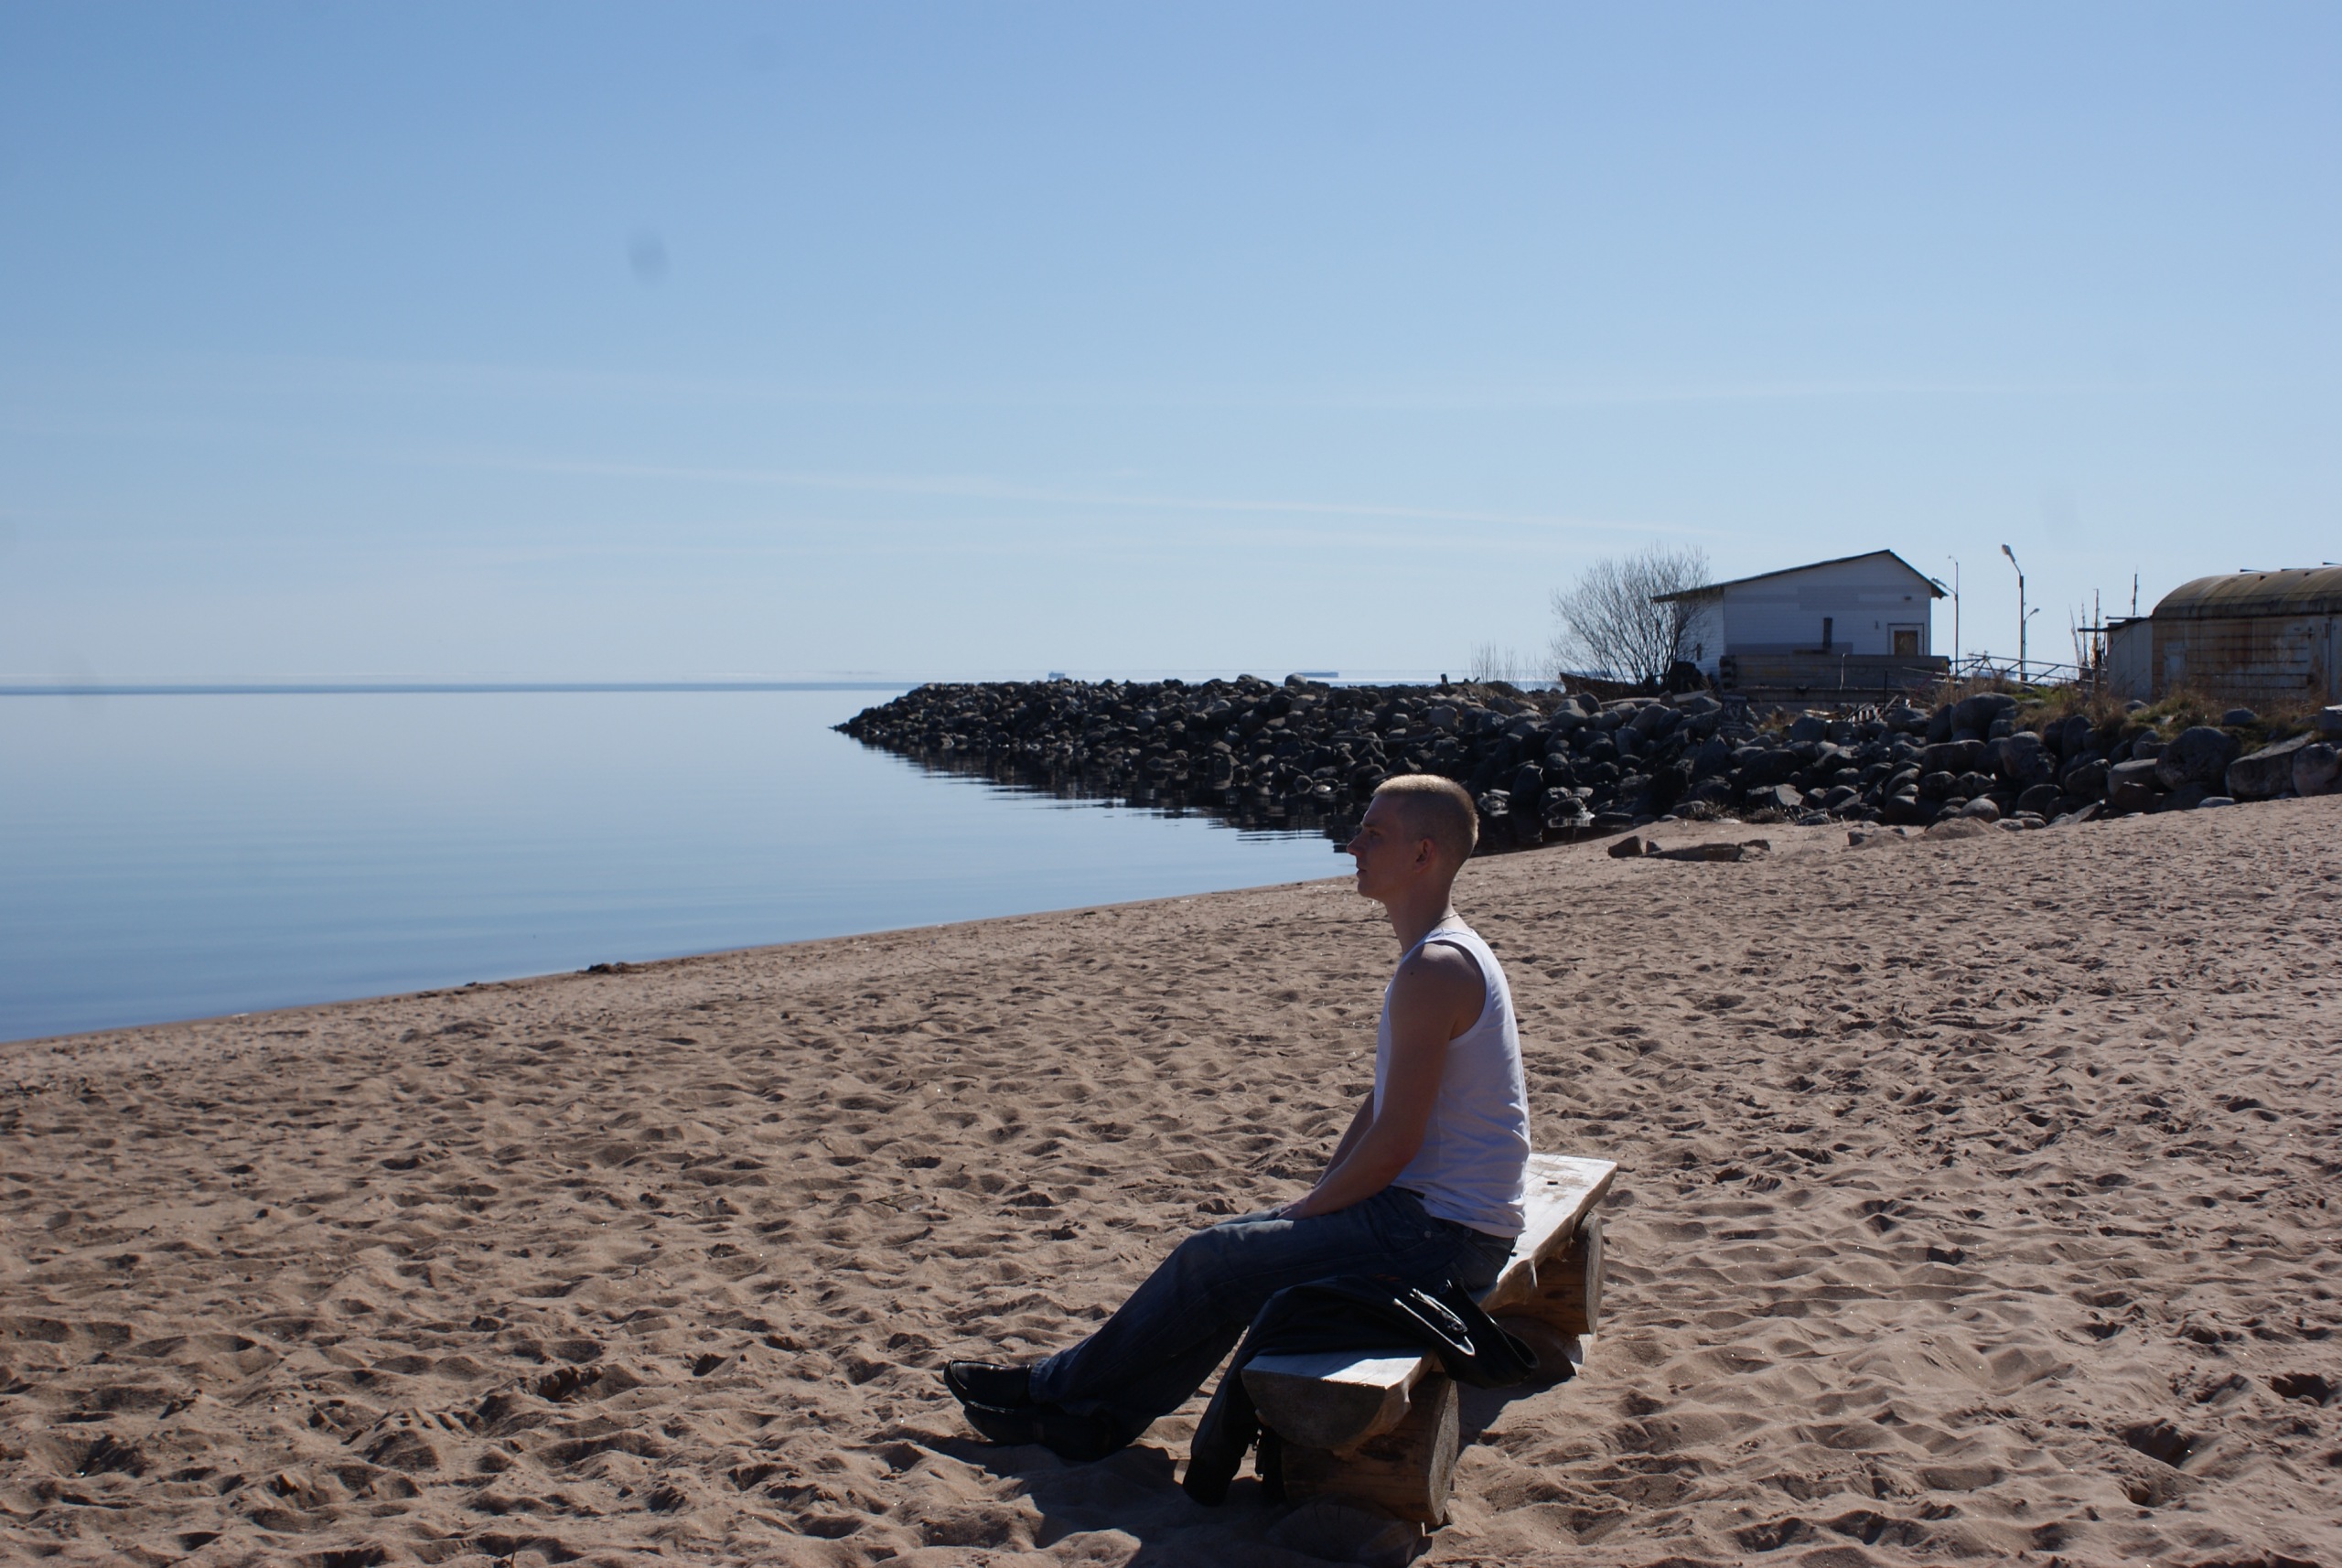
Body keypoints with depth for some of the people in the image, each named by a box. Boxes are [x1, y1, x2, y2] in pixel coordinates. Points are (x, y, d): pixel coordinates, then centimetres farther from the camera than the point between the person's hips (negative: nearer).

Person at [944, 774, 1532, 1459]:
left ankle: (1055, 1385, 13)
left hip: (1439, 1235, -10)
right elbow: (1382, 1102, 17)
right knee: (1232, 1244, 10)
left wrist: (1307, 1212, -9)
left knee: (1211, 1260, -4)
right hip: (1441, 1218, 10)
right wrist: (1315, 1196, 10)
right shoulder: (1446, 953, 13)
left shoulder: (1434, 971, -22)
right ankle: (1100, 1418, 15)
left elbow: (1394, 1143, -23)